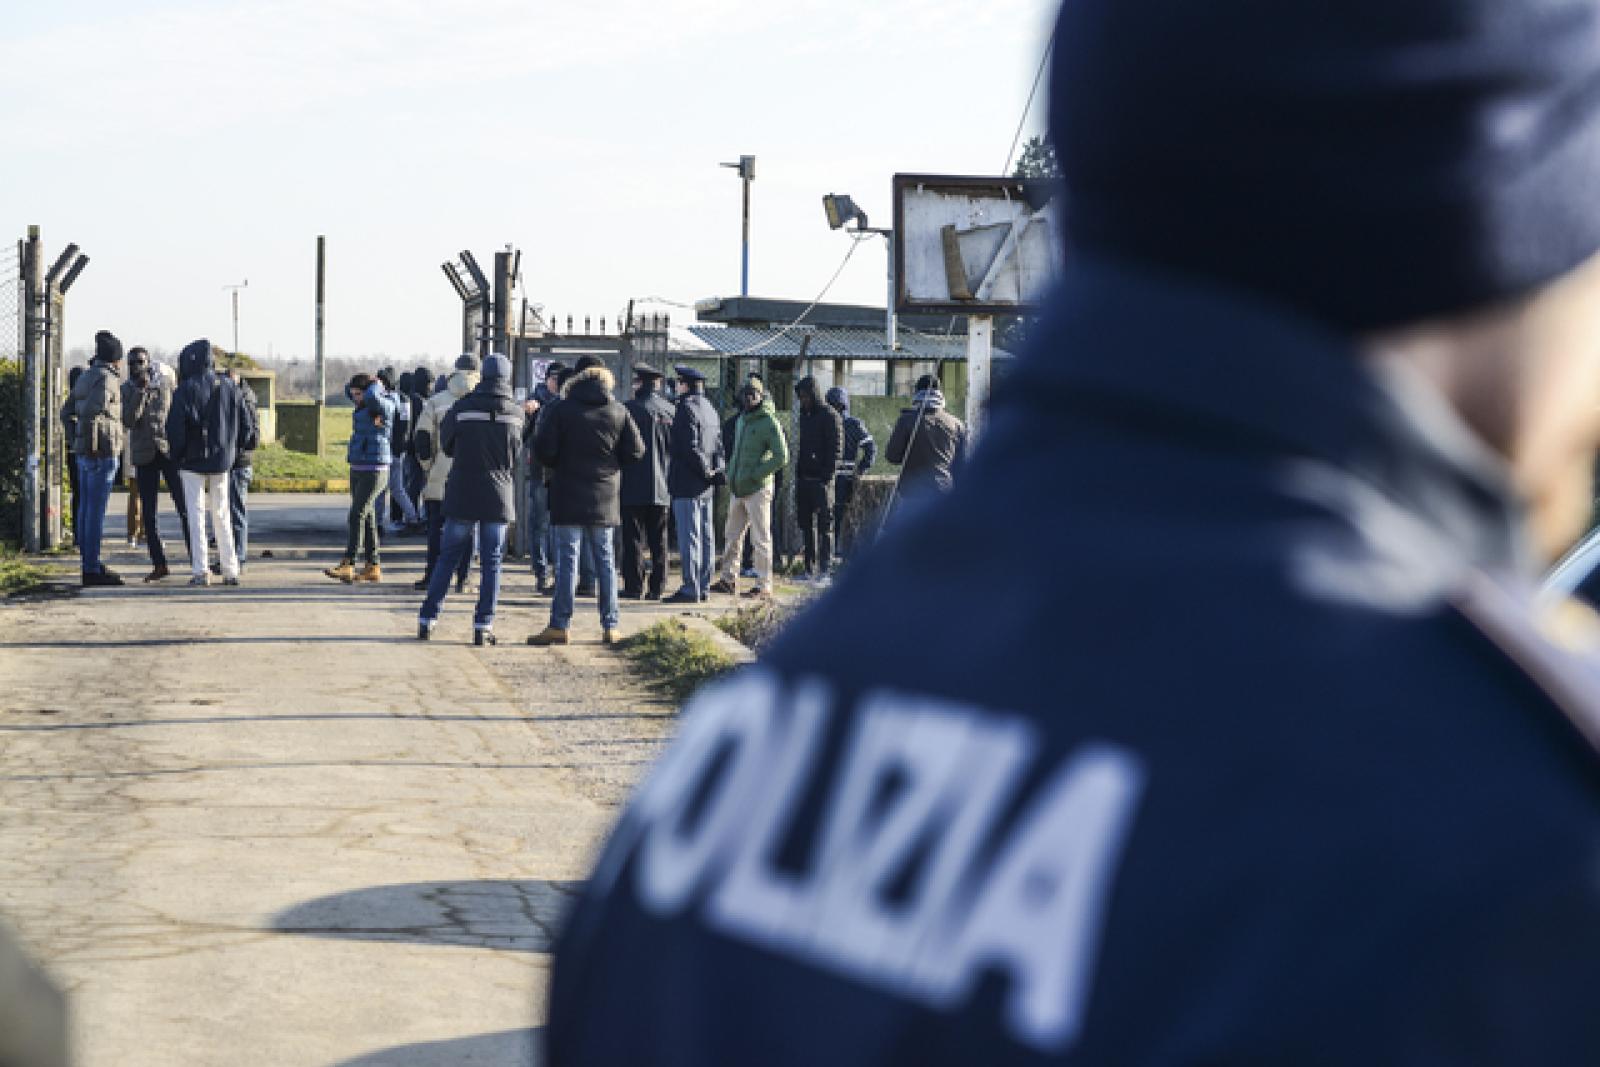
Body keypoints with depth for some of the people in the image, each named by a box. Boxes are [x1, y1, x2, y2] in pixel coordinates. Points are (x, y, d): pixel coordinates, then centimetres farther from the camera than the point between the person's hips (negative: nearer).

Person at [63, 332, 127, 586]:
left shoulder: (86, 378, 15)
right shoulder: (106, 378, -12)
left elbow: (66, 413, 18)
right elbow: (92, 410, -26)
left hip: (84, 454, 9)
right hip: (102, 453, -9)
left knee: (86, 510, 12)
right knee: (96, 512, -7)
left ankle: (88, 563, 19)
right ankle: (92, 569, -7)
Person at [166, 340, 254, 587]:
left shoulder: (186, 390, -11)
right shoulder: (228, 386, 3)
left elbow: (176, 426, -15)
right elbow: (245, 421, 7)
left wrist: (177, 454, -1)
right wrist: (235, 448, 20)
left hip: (193, 462, -4)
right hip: (222, 462, 4)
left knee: (196, 515, 0)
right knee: (222, 516, 12)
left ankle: (200, 570, -6)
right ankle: (231, 570, 10)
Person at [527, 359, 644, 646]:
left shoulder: (562, 409, -5)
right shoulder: (618, 412, 2)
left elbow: (542, 447, -10)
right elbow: (635, 450, 0)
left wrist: (555, 466, 9)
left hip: (569, 495, -3)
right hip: (605, 497, 3)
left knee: (567, 560, -2)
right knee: (605, 560, 11)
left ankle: (559, 625, -5)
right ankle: (610, 625, 11)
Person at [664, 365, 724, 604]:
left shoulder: (687, 408, -12)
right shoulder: (710, 409, 16)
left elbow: (689, 447, -19)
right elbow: (718, 445, 16)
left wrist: (706, 469, -10)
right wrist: (718, 470, 6)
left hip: (686, 485, -9)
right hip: (705, 486, 9)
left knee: (689, 537, -8)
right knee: (706, 537, 10)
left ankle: (691, 589, -10)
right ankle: (704, 587, 15)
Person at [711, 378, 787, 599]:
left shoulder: (769, 422, -10)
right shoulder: (741, 421, 15)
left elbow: (782, 458, -16)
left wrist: (755, 475, -16)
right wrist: (730, 475, 12)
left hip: (757, 489, -8)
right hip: (738, 490, 8)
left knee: (760, 539, -3)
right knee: (733, 537, 12)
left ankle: (764, 585, 1)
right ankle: (728, 580, 19)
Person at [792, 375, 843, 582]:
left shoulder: (830, 416, -7)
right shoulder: (804, 415, 16)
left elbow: (836, 449, -10)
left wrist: (827, 477, -16)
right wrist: (797, 474, 11)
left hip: (821, 480, -7)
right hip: (803, 478, 7)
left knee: (824, 526, -4)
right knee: (806, 525, 8)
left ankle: (825, 570, -3)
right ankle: (809, 569, 13)